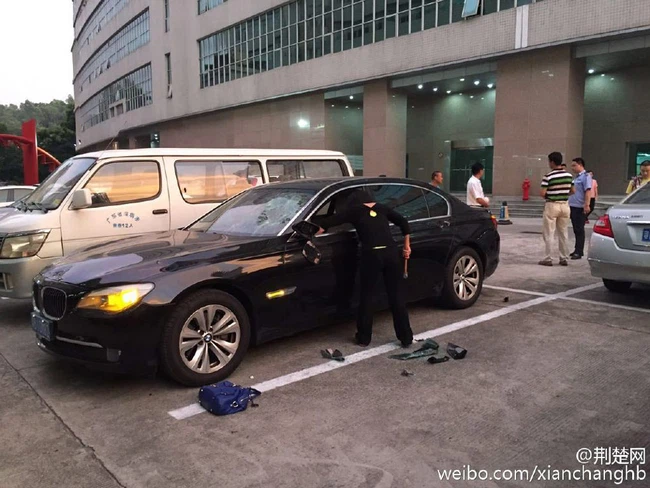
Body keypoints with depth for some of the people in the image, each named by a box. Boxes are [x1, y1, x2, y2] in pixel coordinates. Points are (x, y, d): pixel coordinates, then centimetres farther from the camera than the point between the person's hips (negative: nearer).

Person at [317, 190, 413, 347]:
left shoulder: (354, 210, 11)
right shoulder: (382, 208, 21)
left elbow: (328, 222, 6)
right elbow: (403, 222, 21)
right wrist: (406, 246, 27)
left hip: (372, 254, -3)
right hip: (391, 252, 3)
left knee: (367, 296, 11)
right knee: (397, 296, 11)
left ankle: (364, 337, 19)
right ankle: (406, 338, 16)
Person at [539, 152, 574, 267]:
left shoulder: (548, 177, -14)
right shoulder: (569, 175, 4)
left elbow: (542, 193, -17)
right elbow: (573, 191, 10)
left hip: (552, 205, -5)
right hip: (565, 205, 5)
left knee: (549, 234, 1)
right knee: (564, 233, 12)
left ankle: (548, 259, 2)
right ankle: (564, 258, 16)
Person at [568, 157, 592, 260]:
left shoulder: (585, 176, -10)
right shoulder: (577, 177, 17)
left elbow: (588, 191, -19)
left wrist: (586, 205, -26)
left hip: (580, 208, -9)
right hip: (573, 206, 9)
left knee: (579, 230, -5)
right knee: (576, 230, 13)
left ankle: (579, 252, -2)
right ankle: (577, 250, 20)